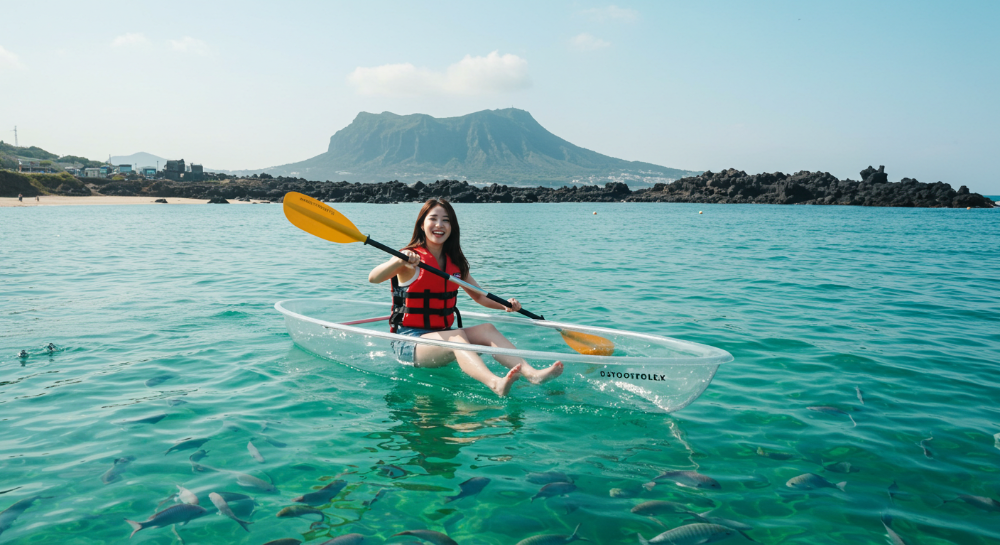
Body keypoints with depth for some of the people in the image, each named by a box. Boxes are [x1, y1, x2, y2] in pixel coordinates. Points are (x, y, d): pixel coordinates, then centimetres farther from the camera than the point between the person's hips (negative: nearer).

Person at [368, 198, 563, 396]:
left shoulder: (455, 263, 11)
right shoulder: (411, 258, -7)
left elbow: (478, 295, 17)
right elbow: (373, 278, -23)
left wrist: (505, 304, -2)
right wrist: (400, 261, -43)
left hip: (443, 335, 6)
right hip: (409, 341, -6)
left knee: (486, 329, -20)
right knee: (457, 336, -34)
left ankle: (531, 373, -41)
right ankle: (495, 384, -60)